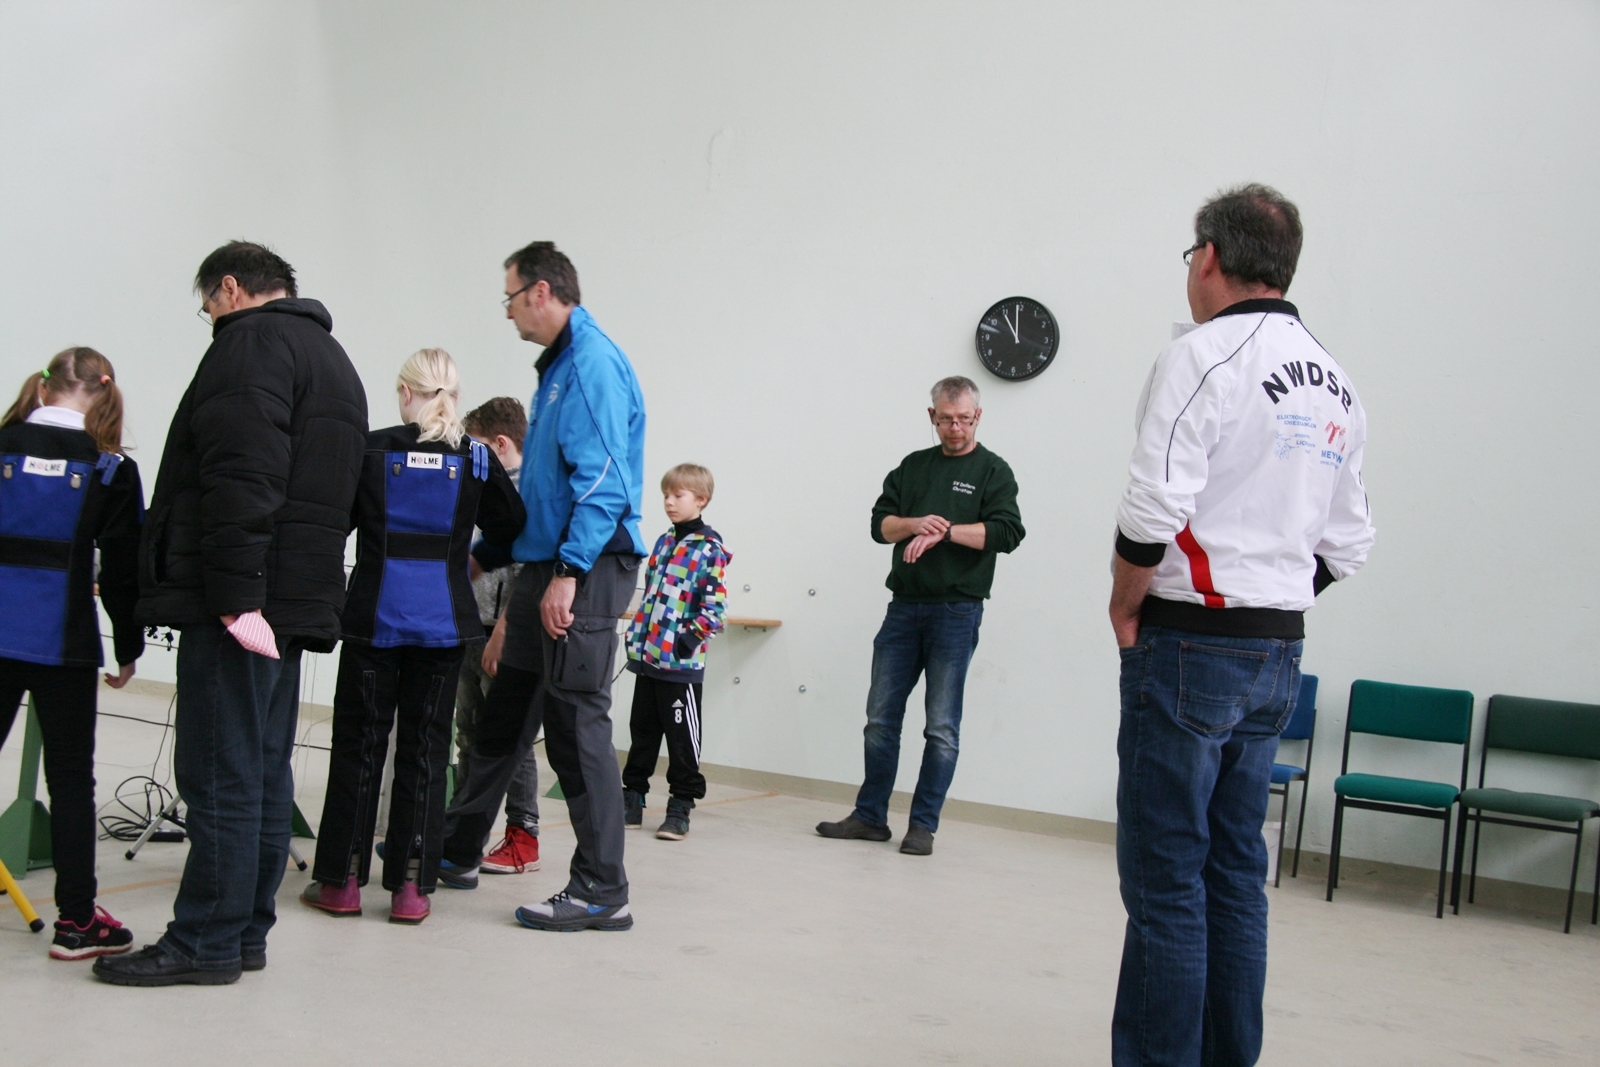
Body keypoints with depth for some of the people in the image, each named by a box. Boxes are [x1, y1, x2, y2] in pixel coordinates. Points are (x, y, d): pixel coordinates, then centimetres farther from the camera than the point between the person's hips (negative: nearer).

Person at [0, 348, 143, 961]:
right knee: (70, 779, 4)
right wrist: (128, 647, 9)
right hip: (63, 641, -2)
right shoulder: (112, 470, -3)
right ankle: (76, 921, 9)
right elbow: (123, 570, -2)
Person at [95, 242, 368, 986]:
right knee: (262, 772, 11)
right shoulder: (329, 357, 25)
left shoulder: (253, 344, -7)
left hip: (241, 601, -10)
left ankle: (206, 943, -2)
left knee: (220, 775, -6)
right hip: (294, 596, 10)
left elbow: (241, 482, -21)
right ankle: (245, 932, 17)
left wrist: (235, 595, -25)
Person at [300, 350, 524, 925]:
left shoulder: (369, 450, -3)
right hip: (443, 623, 1)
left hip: (375, 618, -1)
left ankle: (341, 880, 13)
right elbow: (513, 532, 5)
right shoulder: (477, 460, 0)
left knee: (358, 744, 8)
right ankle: (410, 887, 7)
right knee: (425, 749, 6)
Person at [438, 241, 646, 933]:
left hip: (585, 569, -10)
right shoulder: (558, 366, 19)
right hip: (548, 565, 10)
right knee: (504, 717, 17)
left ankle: (602, 892, 2)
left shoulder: (592, 364, -13)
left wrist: (569, 573, -25)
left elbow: (603, 481, -21)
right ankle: (458, 854, 31)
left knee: (577, 727, -6)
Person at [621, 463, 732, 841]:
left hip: (681, 663, -7)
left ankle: (680, 809, 10)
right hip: (647, 656, 7)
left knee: (681, 737, 2)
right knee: (642, 731, 15)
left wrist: (691, 637, -19)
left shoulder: (709, 549, -9)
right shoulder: (663, 543, 14)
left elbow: (715, 605, -12)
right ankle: (631, 800, 24)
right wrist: (635, 636, 14)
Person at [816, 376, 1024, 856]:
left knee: (942, 727, -1)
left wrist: (944, 532, -15)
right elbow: (880, 523, 9)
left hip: (956, 612, -4)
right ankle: (870, 816, 15)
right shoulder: (913, 466, 16)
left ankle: (923, 825, 6)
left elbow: (1007, 531, -10)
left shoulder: (993, 471, 4)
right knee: (881, 717, 5)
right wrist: (915, 523, -11)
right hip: (904, 605, 4)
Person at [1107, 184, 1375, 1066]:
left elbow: (1154, 512, -20)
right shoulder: (1335, 383, 14)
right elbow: (1347, 543, 16)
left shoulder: (1204, 354, -11)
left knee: (1165, 879, -4)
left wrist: (1125, 607, -6)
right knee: (1235, 871, 13)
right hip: (1280, 650, 8)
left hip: (1193, 642, -8)